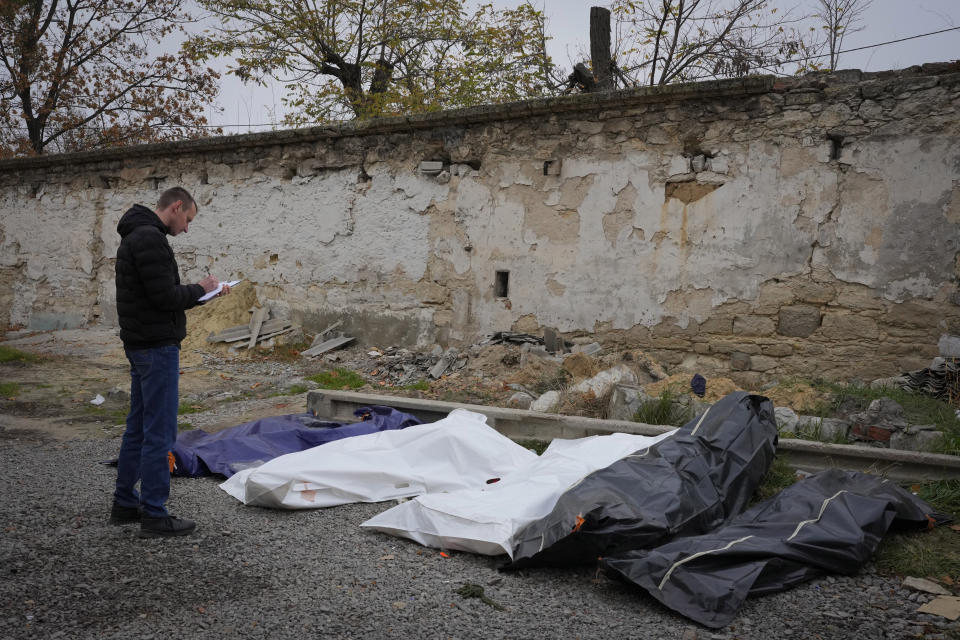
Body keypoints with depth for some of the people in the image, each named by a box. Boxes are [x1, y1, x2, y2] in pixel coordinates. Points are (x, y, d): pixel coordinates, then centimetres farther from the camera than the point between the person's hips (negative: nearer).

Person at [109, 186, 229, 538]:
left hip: (140, 346, 11)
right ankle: (154, 515, 2)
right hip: (157, 347, -11)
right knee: (159, 431, -5)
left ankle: (125, 503, 26)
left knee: (138, 426, 17)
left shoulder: (135, 237, 17)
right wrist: (200, 288, -7)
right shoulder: (150, 238, -18)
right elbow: (165, 296, -23)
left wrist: (201, 292, 10)